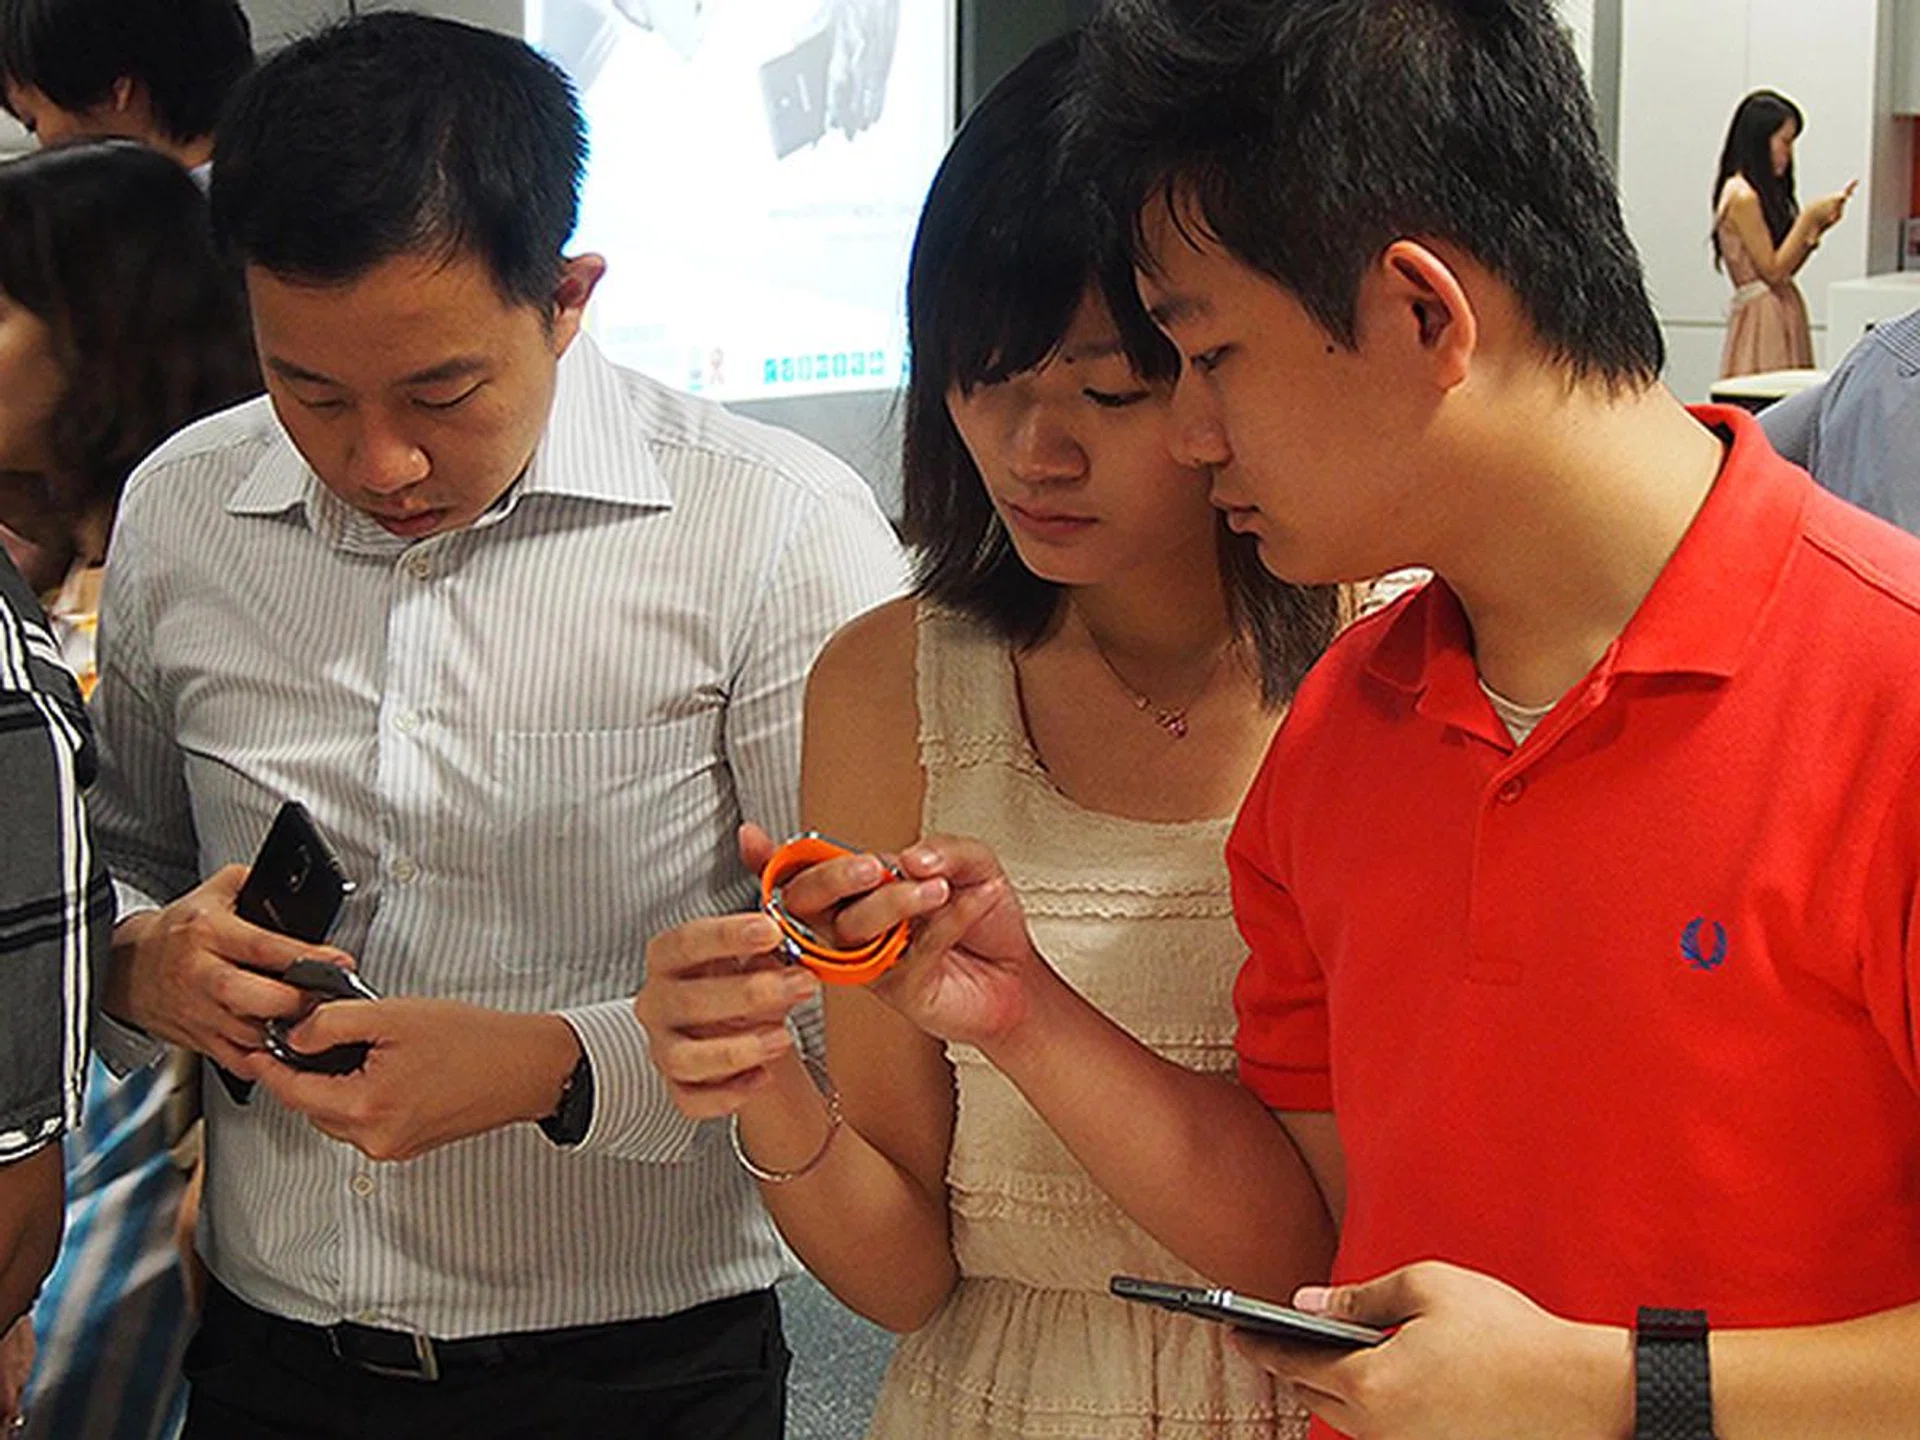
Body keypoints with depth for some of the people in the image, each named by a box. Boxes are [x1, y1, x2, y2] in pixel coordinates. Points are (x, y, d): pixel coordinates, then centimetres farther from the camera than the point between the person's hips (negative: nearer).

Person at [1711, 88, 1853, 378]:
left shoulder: (1763, 193, 14)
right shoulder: (1742, 197, -14)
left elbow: (1786, 267, 15)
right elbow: (1773, 270, -14)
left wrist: (1818, 226, 5)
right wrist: (1809, 217, -13)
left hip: (1781, 315, 9)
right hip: (1762, 318, -9)